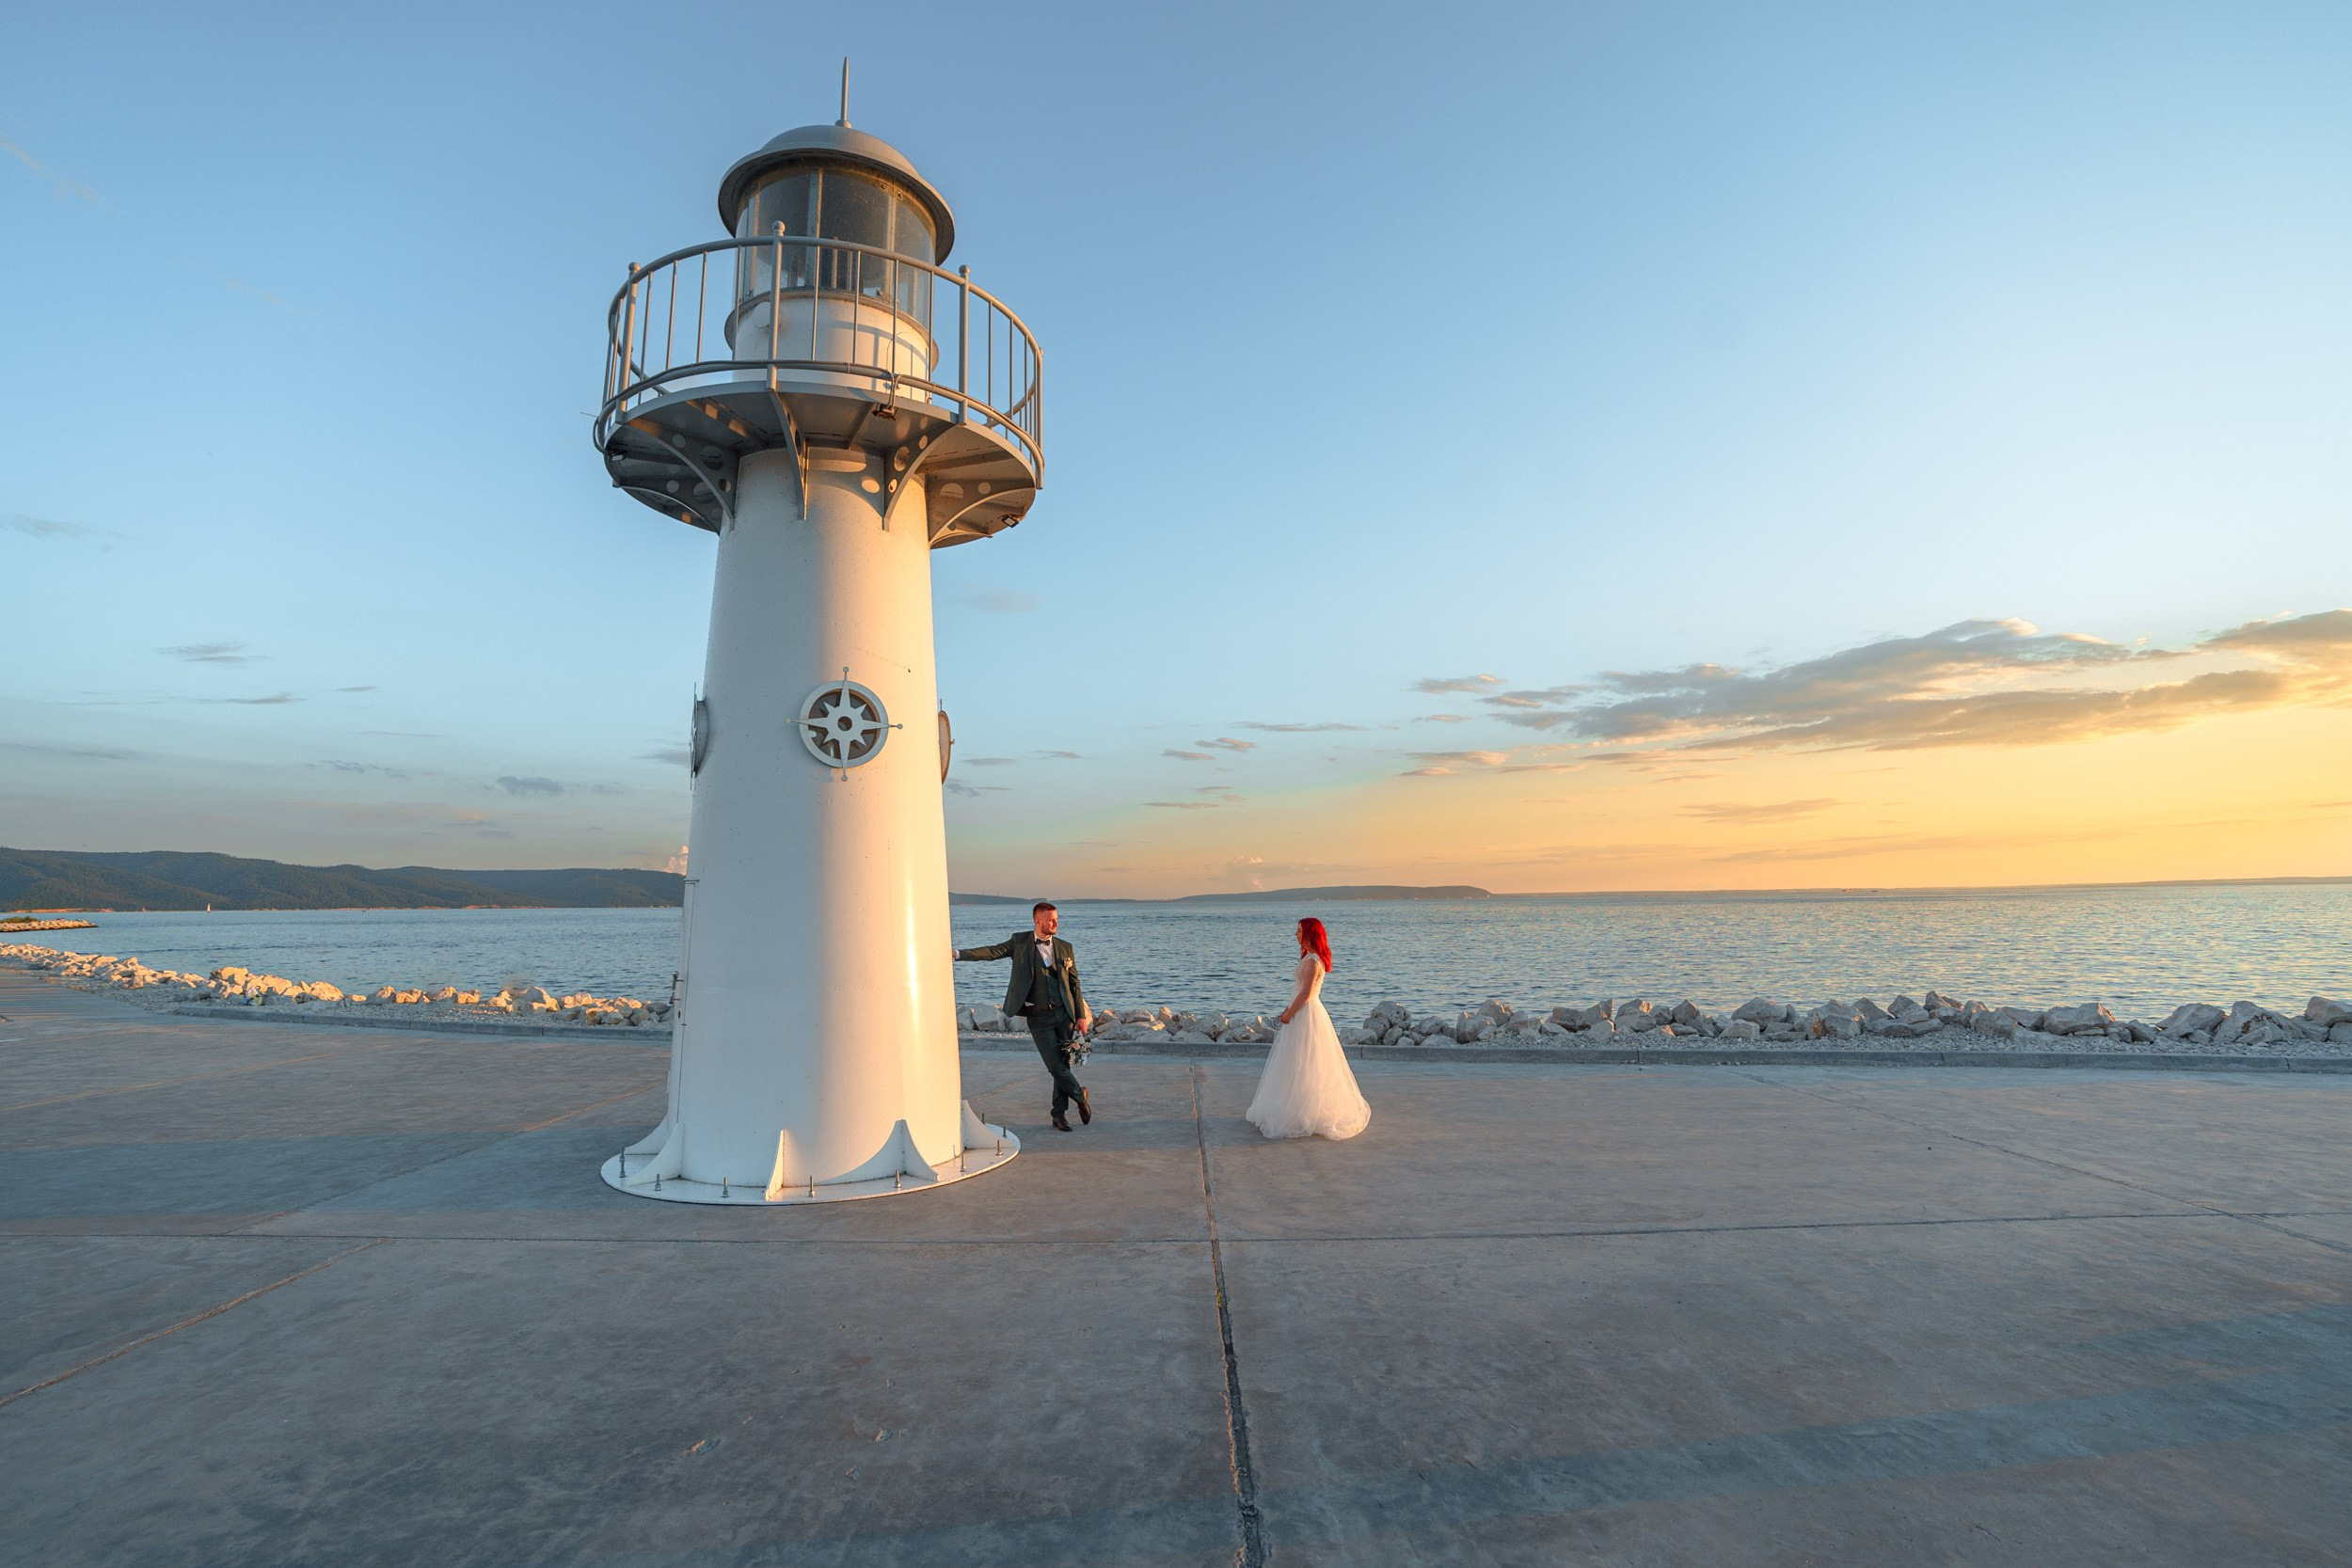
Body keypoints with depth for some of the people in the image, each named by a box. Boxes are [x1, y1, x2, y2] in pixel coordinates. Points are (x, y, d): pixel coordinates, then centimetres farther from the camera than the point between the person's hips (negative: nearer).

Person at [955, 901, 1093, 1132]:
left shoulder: (1065, 948, 7)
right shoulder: (1020, 942, 1)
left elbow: (1074, 984, 9)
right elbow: (992, 952, -9)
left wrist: (1081, 1015, 4)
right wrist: (958, 954, -22)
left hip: (1064, 1013, 2)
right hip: (1038, 1017, -2)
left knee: (1063, 1065, 4)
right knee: (1055, 1066, -6)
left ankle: (1059, 1115, 16)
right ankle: (1080, 1096, 18)